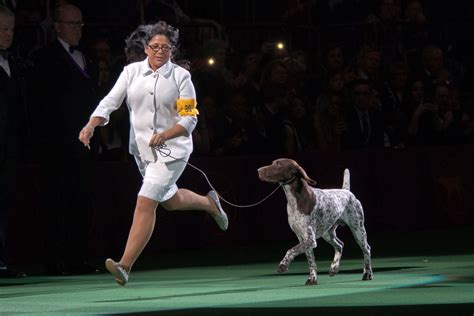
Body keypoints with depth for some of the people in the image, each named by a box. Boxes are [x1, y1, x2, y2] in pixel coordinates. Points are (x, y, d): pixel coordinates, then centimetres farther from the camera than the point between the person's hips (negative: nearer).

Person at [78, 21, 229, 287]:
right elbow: (111, 101, -8)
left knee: (146, 202, -16)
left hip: (172, 149, -5)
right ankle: (209, 203, 54)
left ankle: (125, 266, -18)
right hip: (142, 149, 5)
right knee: (170, 200, 22)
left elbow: (190, 118, -7)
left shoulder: (181, 76, -7)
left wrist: (165, 135, -22)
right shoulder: (132, 71, 1)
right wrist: (91, 125, -25)